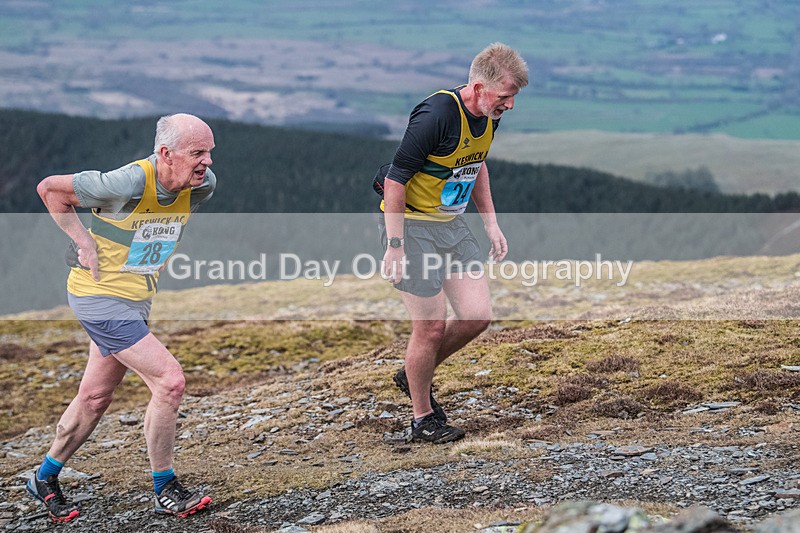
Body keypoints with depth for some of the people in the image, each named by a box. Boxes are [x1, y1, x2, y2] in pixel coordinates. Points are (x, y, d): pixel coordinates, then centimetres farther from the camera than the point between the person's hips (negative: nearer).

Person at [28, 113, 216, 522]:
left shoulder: (201, 185, -8)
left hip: (136, 301, 8)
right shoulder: (128, 183, -27)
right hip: (101, 296, -8)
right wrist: (82, 239, -14)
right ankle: (166, 491, -1)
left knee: (95, 398, 17)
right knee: (170, 380, -14)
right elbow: (49, 187, -15)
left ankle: (46, 477, 37)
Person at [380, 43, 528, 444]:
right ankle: (423, 418, 14)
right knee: (432, 326, -5)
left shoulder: (489, 117, 0)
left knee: (477, 316, 2)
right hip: (412, 225, -8)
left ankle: (415, 376, 25)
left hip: (452, 224, 8)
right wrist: (395, 247, -23)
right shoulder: (436, 116, -26)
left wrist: (490, 223, 15)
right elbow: (395, 178, -23)